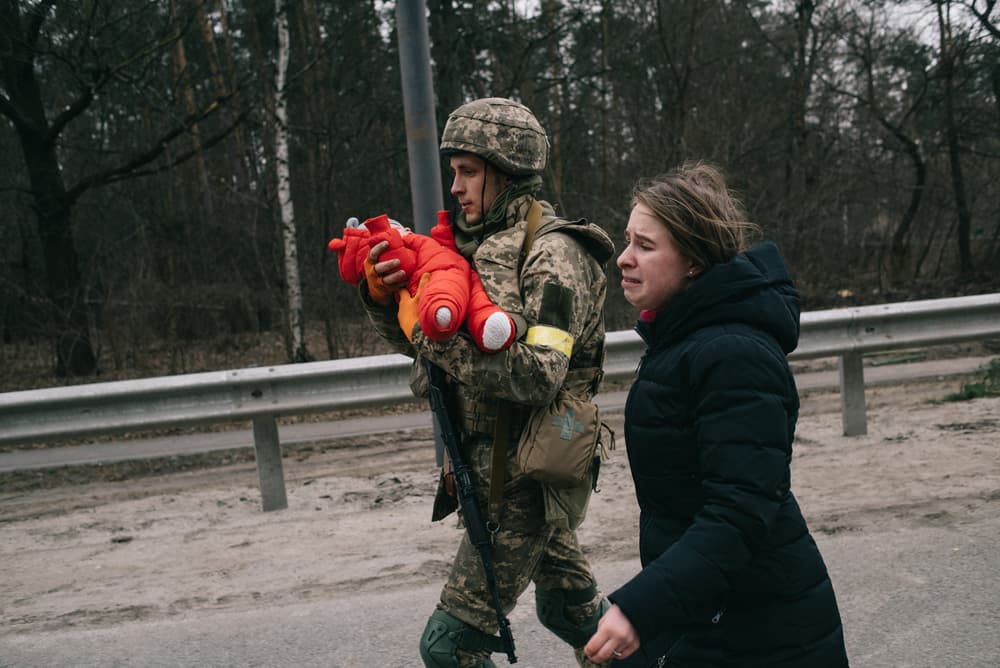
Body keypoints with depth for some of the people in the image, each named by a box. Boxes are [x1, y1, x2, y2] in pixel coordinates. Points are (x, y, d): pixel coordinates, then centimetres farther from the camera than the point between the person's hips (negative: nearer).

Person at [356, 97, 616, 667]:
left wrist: (435, 335, -26)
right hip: (495, 464, 9)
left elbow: (538, 375, -28)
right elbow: (420, 341, 10)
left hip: (528, 476, -9)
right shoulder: (484, 244, 9)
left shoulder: (553, 255, -16)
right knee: (570, 606, 26)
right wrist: (383, 297, -8)